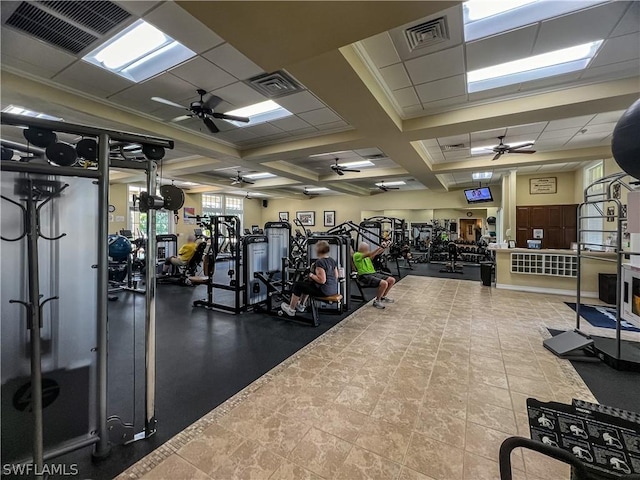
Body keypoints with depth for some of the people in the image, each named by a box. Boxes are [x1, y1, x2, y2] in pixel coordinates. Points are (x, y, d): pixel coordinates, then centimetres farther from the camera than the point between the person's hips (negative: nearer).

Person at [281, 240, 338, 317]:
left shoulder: (319, 262, -20)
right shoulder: (332, 261, 6)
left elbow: (322, 280, -27)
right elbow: (336, 276, 12)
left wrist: (311, 275, -11)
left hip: (323, 291, -9)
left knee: (297, 285, 7)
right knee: (307, 282, 29)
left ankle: (291, 310, 21)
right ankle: (301, 305, 40)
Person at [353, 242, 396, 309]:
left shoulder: (367, 255, 17)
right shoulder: (356, 255, -10)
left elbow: (377, 253, 7)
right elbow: (369, 254, -24)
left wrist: (383, 247, -13)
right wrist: (380, 247, -30)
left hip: (373, 273, 9)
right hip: (365, 276, -9)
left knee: (392, 280, 1)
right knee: (384, 283, -27)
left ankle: (383, 297, 18)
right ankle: (377, 301, -7)